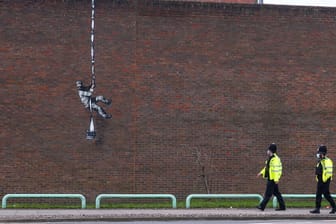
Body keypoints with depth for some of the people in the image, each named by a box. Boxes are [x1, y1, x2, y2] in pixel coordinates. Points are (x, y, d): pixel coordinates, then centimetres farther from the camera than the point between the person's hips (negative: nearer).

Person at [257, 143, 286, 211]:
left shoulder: (275, 159, -17)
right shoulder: (270, 158, 15)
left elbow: (276, 169, -22)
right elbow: (267, 167, 26)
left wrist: (276, 179, -26)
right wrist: (261, 173, 23)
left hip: (273, 179, -10)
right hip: (270, 179, 10)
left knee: (268, 193, -5)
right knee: (276, 193, 12)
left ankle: (262, 206, -3)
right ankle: (282, 206, 15)